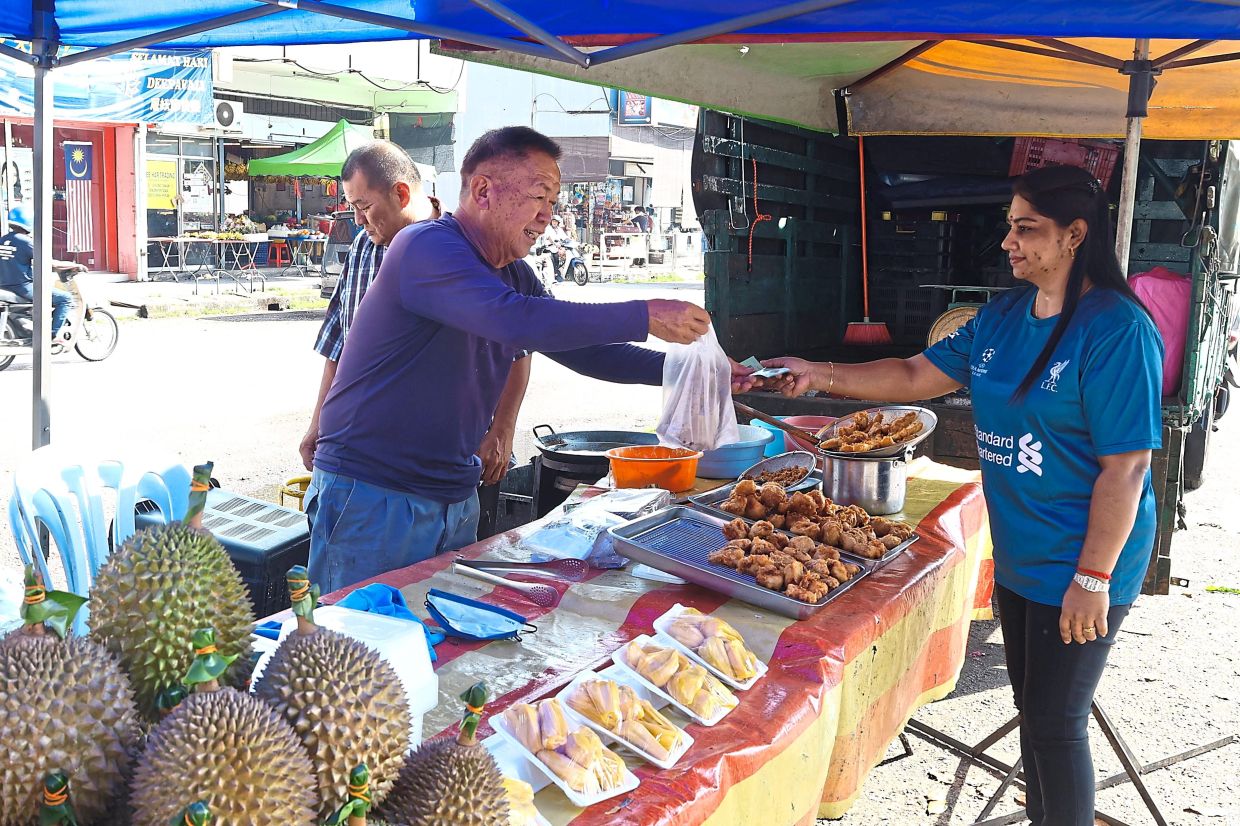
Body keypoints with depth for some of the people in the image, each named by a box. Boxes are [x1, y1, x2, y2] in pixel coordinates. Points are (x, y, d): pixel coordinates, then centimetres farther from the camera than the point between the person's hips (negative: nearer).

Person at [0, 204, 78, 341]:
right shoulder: (26, 242, -15)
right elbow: (51, 264, -15)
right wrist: (75, 265, -3)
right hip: (24, 287, -9)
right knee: (66, 298, -5)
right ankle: (53, 335, -12)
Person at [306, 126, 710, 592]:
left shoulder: (514, 275, 10)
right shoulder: (427, 246, -17)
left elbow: (580, 349, 14)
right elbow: (514, 321, -33)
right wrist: (644, 318, -28)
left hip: (456, 501, 8)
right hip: (375, 500, -8)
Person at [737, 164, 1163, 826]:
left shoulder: (1116, 329, -19)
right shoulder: (1003, 316, 5)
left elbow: (1126, 467, -20)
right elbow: (917, 375, 9)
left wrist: (1093, 577, -20)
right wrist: (819, 376, -2)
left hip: (1081, 571, -7)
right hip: (1017, 559, 8)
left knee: (1056, 723, 2)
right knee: (1032, 707, 20)